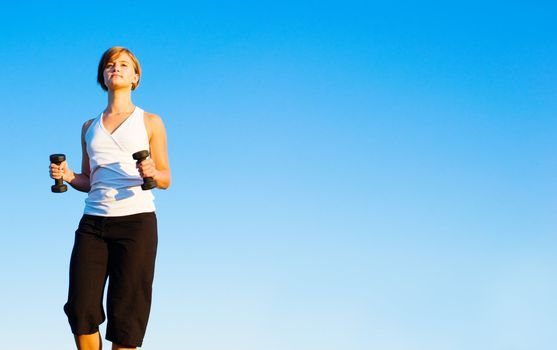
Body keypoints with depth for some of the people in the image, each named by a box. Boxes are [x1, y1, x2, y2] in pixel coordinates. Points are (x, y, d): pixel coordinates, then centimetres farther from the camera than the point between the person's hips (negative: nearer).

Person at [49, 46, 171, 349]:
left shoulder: (150, 123, 9)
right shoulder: (89, 127, 18)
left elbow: (165, 180, 7)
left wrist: (152, 173, -15)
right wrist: (69, 176, 1)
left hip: (136, 220, -3)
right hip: (93, 222, 3)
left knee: (126, 313, -2)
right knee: (81, 310, -4)